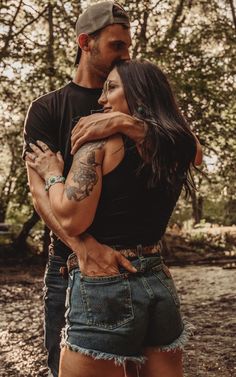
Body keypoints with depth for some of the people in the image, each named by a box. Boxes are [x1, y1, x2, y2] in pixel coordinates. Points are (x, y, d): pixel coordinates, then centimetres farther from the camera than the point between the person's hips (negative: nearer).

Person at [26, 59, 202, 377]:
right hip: (161, 287, 6)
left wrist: (52, 174, 0)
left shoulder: (100, 144, -10)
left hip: (103, 291, -5)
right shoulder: (182, 150, 6)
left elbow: (71, 220, -17)